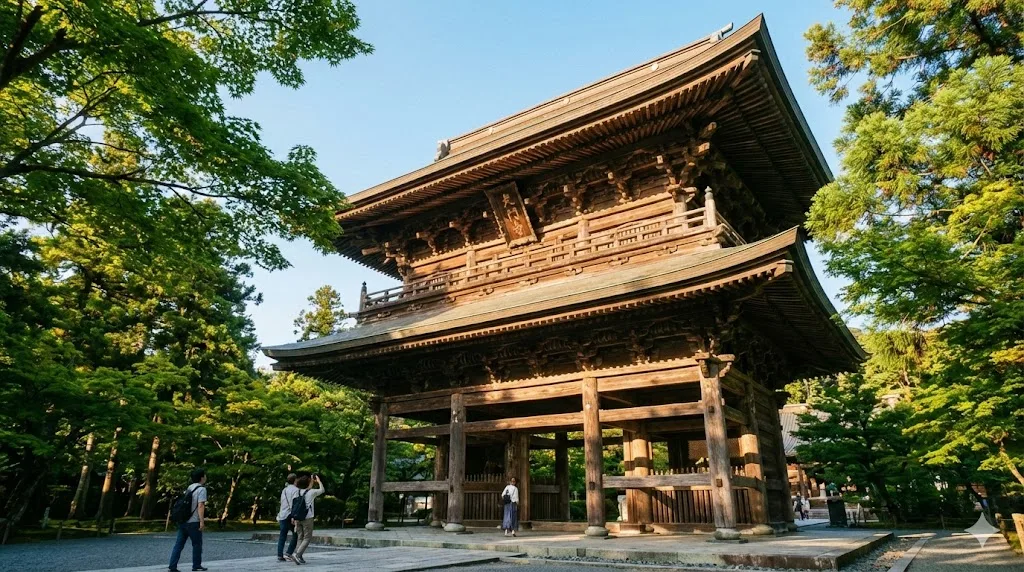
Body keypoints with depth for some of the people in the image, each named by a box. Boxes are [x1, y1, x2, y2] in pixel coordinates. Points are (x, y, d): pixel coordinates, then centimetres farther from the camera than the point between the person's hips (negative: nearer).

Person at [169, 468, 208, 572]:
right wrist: (202, 521, -20)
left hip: (182, 521, 7)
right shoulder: (201, 489, -11)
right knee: (197, 544, 5)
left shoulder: (189, 488, 15)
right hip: (193, 522, -7)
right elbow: (200, 506, -19)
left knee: (179, 544, 7)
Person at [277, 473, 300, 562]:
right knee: (296, 535, 3)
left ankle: (280, 556, 6)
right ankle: (289, 554, -4)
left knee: (282, 536, 8)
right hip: (290, 515, -7)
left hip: (282, 515, 7)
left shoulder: (284, 490, 18)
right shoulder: (295, 489, -9)